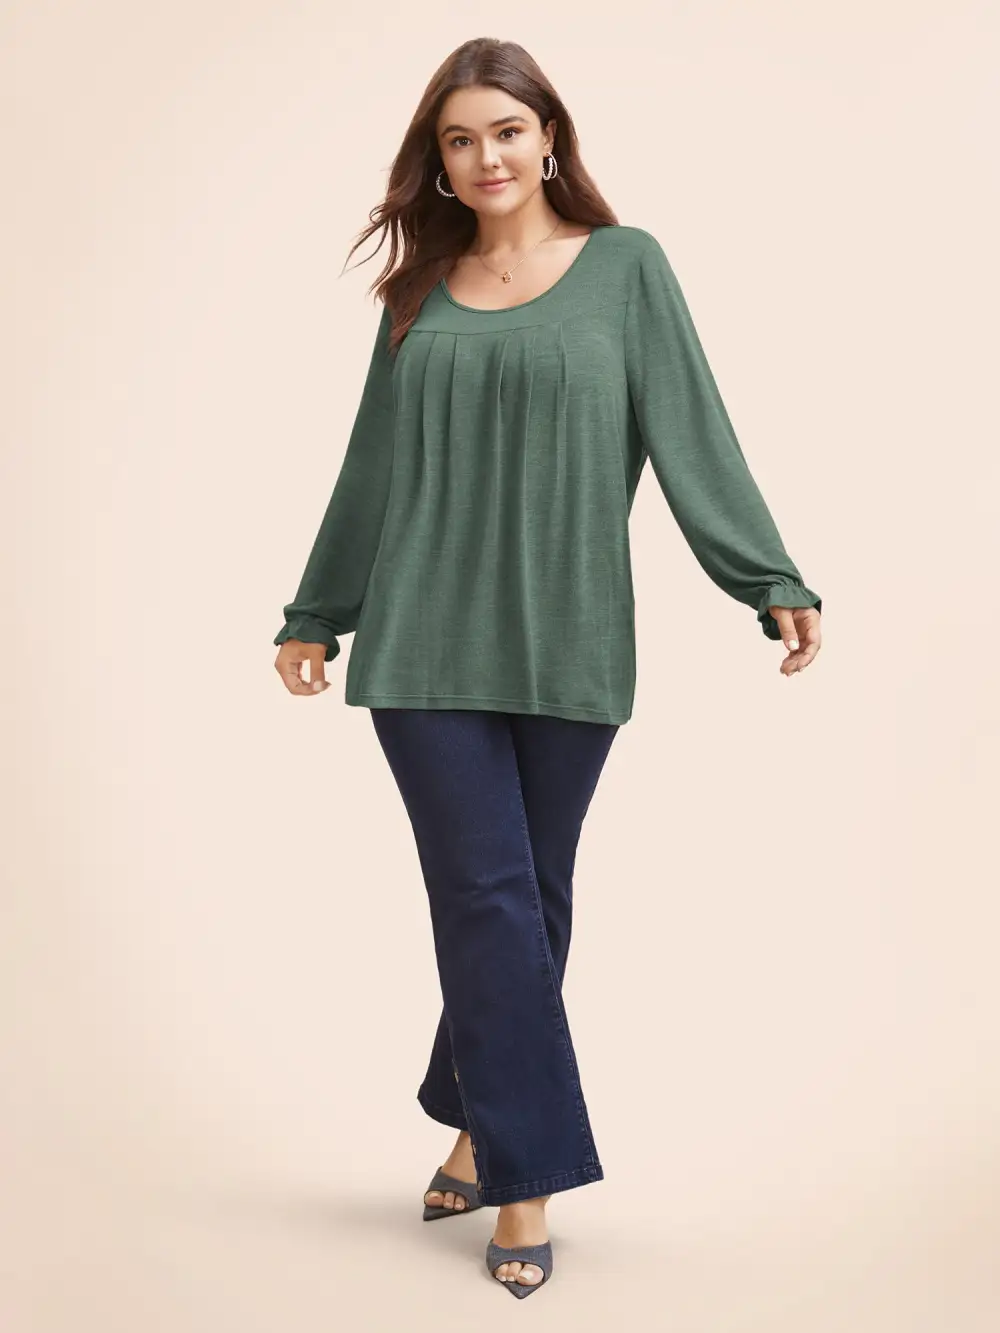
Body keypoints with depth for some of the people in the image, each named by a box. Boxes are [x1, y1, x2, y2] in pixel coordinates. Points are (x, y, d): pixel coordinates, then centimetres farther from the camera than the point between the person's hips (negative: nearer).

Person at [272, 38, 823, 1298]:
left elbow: (692, 436, -1)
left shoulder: (625, 267, 5)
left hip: (565, 641, -1)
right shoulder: (419, 294, 10)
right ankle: (526, 1174, 8)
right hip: (428, 639, 1)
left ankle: (481, 1128, 27)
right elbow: (372, 466, 16)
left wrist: (774, 582, -11)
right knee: (487, 895, -2)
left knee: (530, 900, 7)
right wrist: (315, 614, 20)